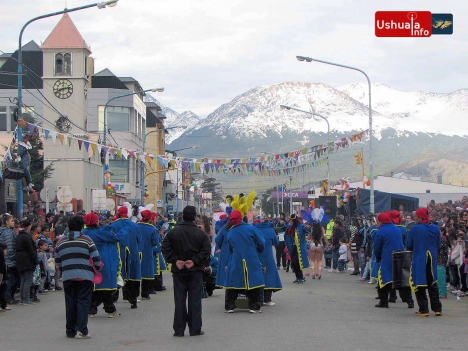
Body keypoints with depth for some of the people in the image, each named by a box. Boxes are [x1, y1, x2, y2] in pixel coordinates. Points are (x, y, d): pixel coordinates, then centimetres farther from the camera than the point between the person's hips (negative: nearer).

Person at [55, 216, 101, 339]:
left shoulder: (61, 242, 9)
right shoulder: (87, 240, -2)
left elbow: (58, 261, 15)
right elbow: (96, 258, -3)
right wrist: (97, 269, 15)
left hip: (67, 276, 3)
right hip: (85, 276, -3)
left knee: (70, 303, 8)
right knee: (83, 302, -1)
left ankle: (71, 331, 11)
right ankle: (81, 330, -8)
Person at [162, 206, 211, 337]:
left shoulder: (173, 232, -3)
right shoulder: (201, 233, -5)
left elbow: (165, 248, -7)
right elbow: (207, 250, -12)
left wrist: (175, 260, -8)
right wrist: (195, 261, -11)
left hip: (178, 271, 1)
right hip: (196, 272, -1)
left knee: (179, 300, 6)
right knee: (195, 300, 5)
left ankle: (179, 329, 6)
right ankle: (195, 329, 6)